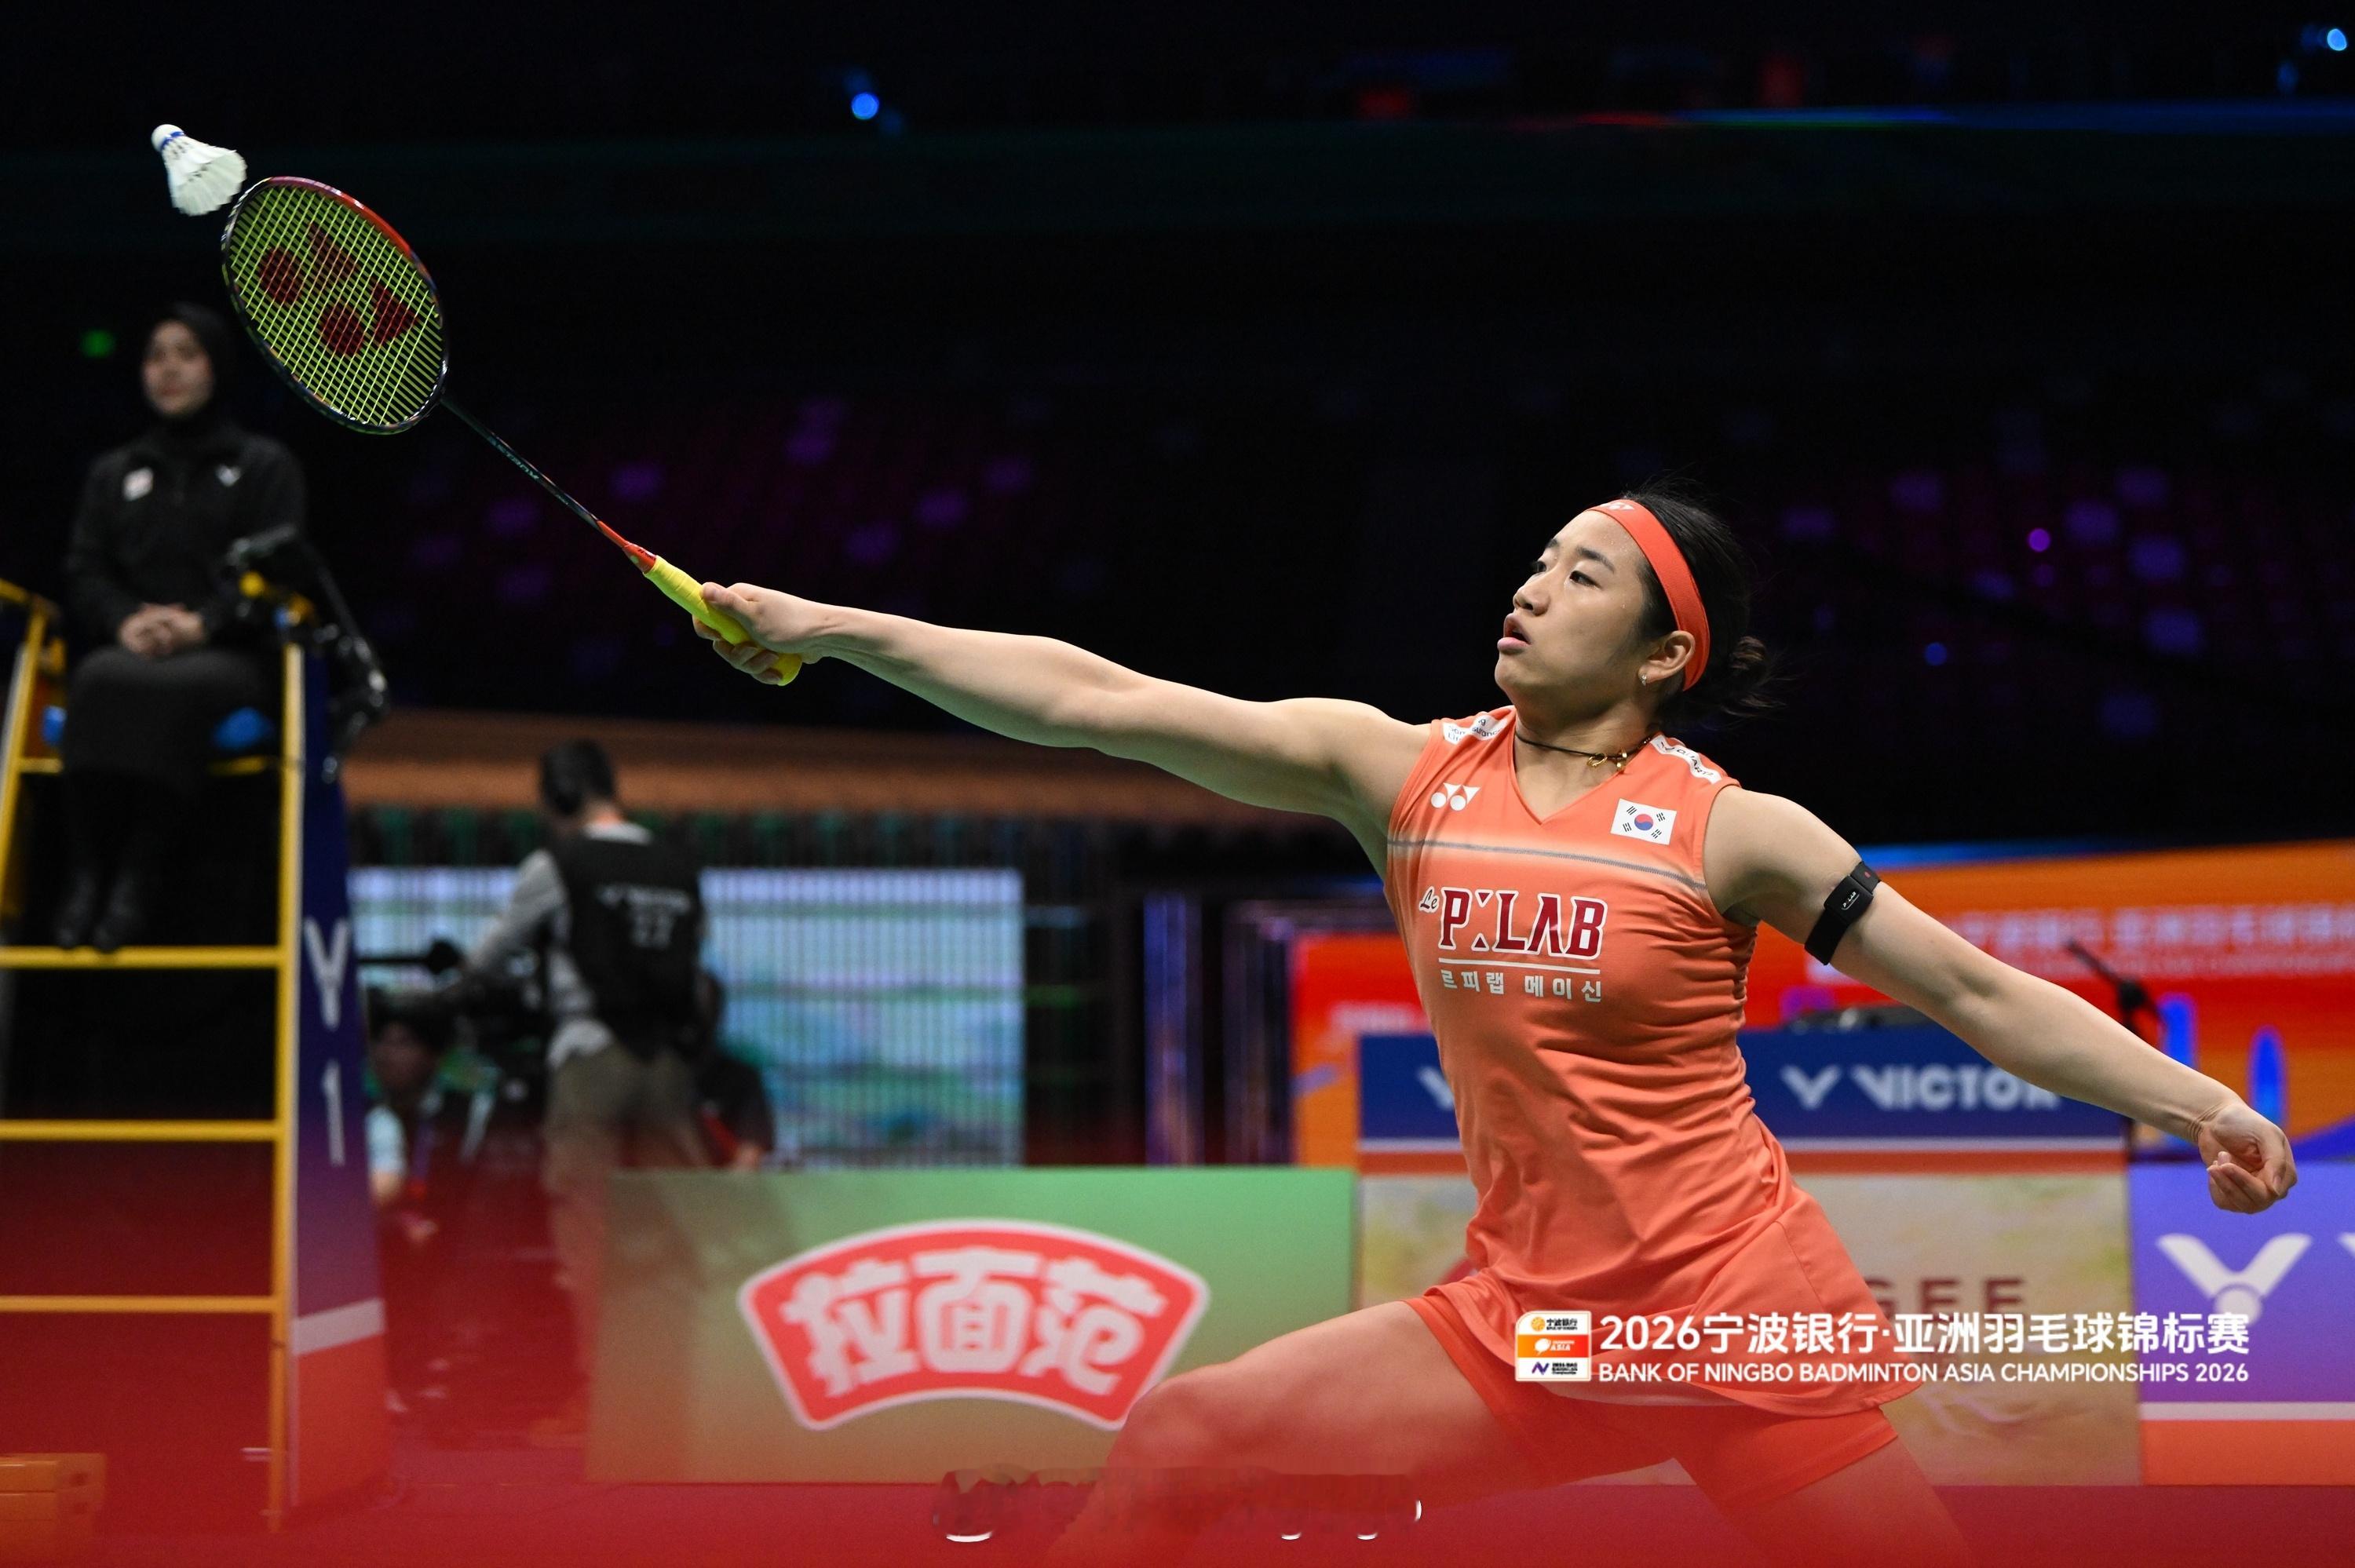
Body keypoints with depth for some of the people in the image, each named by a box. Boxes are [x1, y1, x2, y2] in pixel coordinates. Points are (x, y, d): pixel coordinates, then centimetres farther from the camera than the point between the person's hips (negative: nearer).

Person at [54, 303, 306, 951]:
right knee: (100, 682, -35)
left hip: (229, 655, -3)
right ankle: (86, 874, -38)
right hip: (131, 650, 3)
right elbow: (85, 573, 13)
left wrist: (202, 623, -18)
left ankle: (139, 881, -42)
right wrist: (126, 622, -11)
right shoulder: (112, 474, 25)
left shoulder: (265, 467, 15)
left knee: (175, 690, -39)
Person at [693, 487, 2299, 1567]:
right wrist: (834, 627, -5)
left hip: (1742, 1320, -3)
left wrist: (2199, 1104, -13)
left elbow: (1976, 992, -2)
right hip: (1521, 1323, 4)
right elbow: (1096, 701, -2)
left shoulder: (1730, 830, -6)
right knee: (1177, 1435, -5)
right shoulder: (1403, 771, 2)